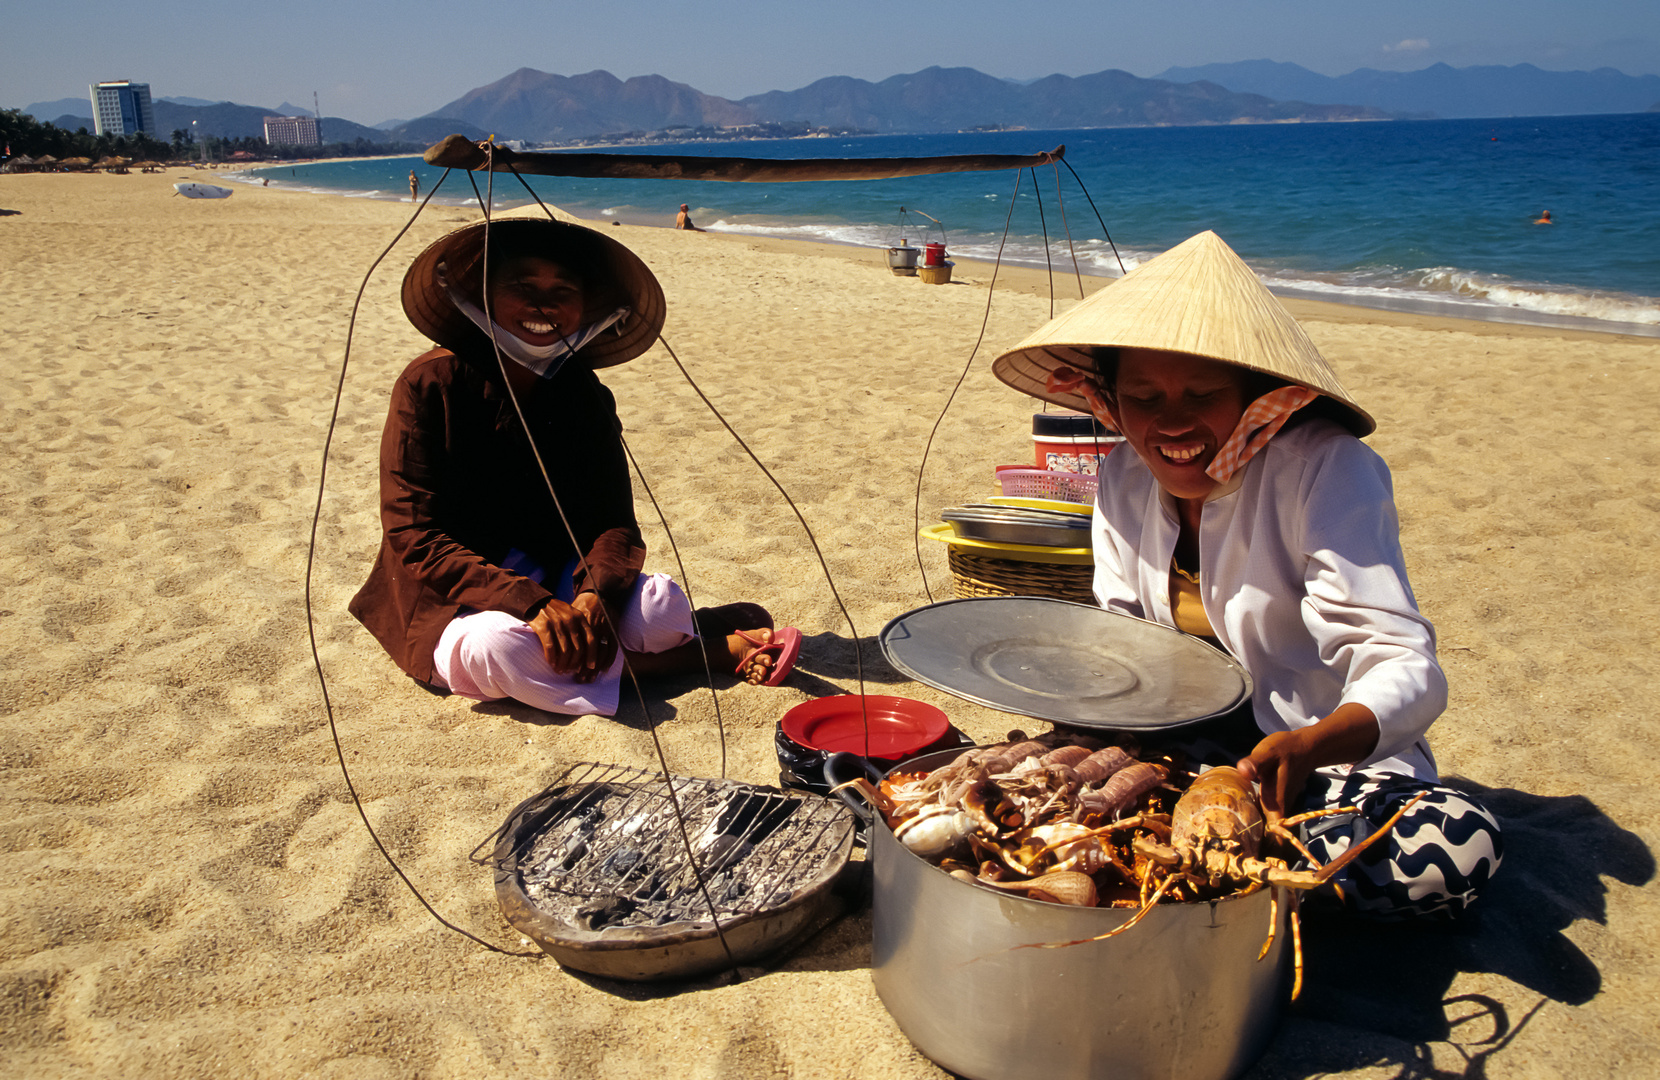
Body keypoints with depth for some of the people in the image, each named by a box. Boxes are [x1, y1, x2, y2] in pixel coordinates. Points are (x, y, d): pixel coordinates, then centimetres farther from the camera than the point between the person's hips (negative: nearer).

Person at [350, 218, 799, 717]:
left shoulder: (585, 397, 1)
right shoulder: (430, 385, -12)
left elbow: (614, 522, -5)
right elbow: (414, 539, -16)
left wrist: (594, 593, -29)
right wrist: (531, 603, -29)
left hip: (559, 587, 3)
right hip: (454, 604, -2)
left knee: (659, 606, -28)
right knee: (501, 646, -36)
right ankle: (721, 644, -23)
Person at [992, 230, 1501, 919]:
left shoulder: (1327, 471, -20)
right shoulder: (1122, 484, -2)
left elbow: (1405, 668, -28)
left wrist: (1311, 744, -49)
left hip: (1336, 753, -3)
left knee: (1458, 849, -31)